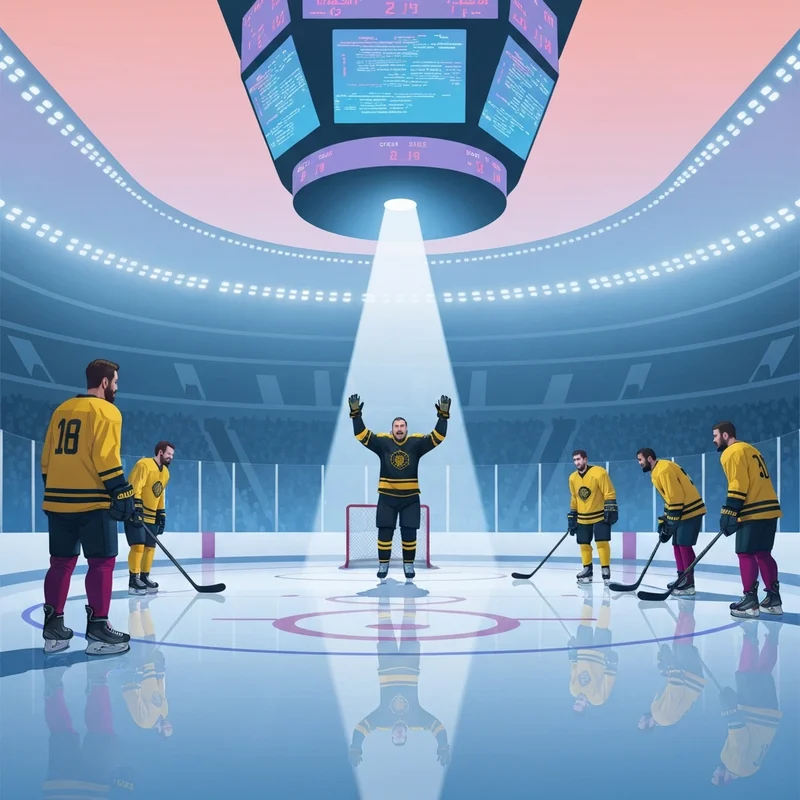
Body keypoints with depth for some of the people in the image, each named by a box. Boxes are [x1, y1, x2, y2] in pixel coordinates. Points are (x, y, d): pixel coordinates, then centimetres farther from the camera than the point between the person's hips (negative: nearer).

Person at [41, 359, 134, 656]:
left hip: (58, 499, 7)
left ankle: (53, 628, 14)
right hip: (92, 501, -7)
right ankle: (97, 629, -3)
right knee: (102, 562, -2)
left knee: (61, 562, 12)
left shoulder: (61, 410, 15)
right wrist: (123, 494, -13)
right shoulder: (106, 411, -7)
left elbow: (47, 458, 16)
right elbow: (105, 458, -16)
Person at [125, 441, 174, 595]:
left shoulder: (165, 473, 14)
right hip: (136, 513, -9)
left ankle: (144, 577, 19)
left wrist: (162, 515, 18)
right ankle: (134, 581, -11)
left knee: (150, 547, 9)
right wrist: (136, 508, -29)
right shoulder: (144, 465, -14)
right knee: (138, 546, -15)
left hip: (151, 516, 9)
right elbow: (134, 487, -22)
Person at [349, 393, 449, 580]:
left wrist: (443, 415, -22)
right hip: (387, 496, 0)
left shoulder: (416, 442, -3)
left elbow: (437, 437, -9)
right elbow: (362, 435, -10)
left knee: (409, 533, 2)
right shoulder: (382, 441, -3)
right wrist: (355, 414, -22)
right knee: (385, 532, 2)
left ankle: (408, 564, 18)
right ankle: (383, 564, 16)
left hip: (410, 497, 0)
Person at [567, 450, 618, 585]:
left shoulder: (599, 473, -16)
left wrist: (610, 510, -20)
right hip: (582, 518, 6)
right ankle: (587, 570, 18)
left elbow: (609, 493, -15)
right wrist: (572, 516, 13)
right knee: (584, 544, 7)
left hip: (600, 515, -5)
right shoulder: (572, 478, 4)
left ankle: (606, 570, -3)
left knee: (602, 542, -11)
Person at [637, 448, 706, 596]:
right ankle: (682, 578, 20)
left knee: (684, 545, -10)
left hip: (690, 510, -10)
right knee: (677, 545, 13)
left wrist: (671, 520, -19)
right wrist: (665, 518, 18)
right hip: (682, 511, 10)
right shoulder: (657, 471, 15)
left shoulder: (664, 470, -18)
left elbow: (675, 496, -22)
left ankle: (688, 583, -9)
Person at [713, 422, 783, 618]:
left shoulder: (732, 452, -7)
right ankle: (773, 599, 14)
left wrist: (729, 514, -16)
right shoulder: (749, 449, 22)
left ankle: (751, 601, -7)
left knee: (746, 554, -5)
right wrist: (734, 513, 26)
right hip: (768, 508, 9)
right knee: (762, 553, 13)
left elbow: (738, 485, -16)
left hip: (754, 512, -9)